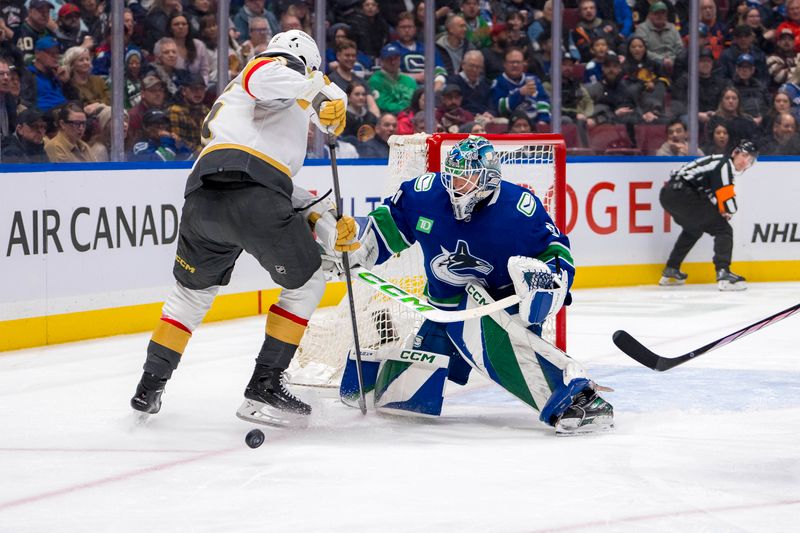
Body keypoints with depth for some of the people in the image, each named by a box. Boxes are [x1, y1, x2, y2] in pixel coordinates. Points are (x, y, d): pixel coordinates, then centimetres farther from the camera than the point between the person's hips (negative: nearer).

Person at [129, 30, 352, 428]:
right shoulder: (281, 68, 17)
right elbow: (266, 76, -12)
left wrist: (327, 225, 24)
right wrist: (322, 95, -20)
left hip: (202, 197, 7)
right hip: (253, 197, -7)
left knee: (192, 290, 30)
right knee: (306, 283, 14)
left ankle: (149, 388, 30)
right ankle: (264, 388, 11)